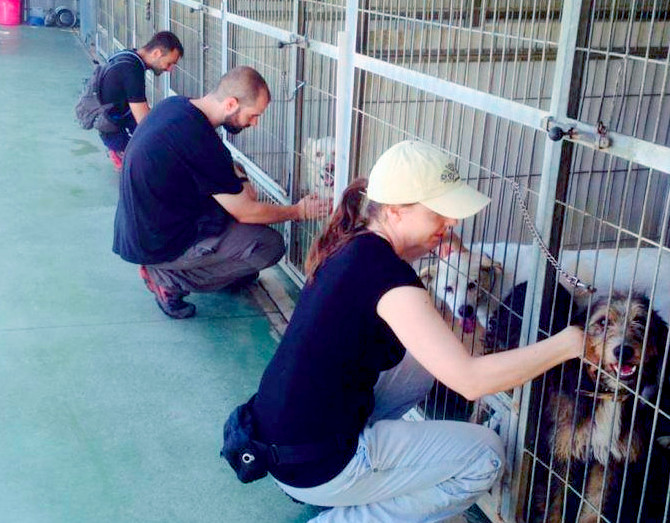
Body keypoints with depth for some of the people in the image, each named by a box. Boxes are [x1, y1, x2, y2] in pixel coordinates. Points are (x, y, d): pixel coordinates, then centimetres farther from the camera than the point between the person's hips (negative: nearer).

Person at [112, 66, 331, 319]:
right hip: (158, 245, -9)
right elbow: (245, 212, -16)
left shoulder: (173, 104, -1)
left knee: (238, 186, 16)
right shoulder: (201, 142, -28)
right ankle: (169, 278, -3)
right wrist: (299, 211, -1)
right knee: (271, 244, -7)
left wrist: (239, 183, 4)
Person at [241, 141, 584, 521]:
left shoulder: (353, 244, 1)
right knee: (486, 456, 1)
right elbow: (471, 380, -29)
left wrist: (436, 243, 10)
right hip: (316, 466, -8)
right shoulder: (384, 272, -25)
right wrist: (568, 343, -19)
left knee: (426, 359, 21)